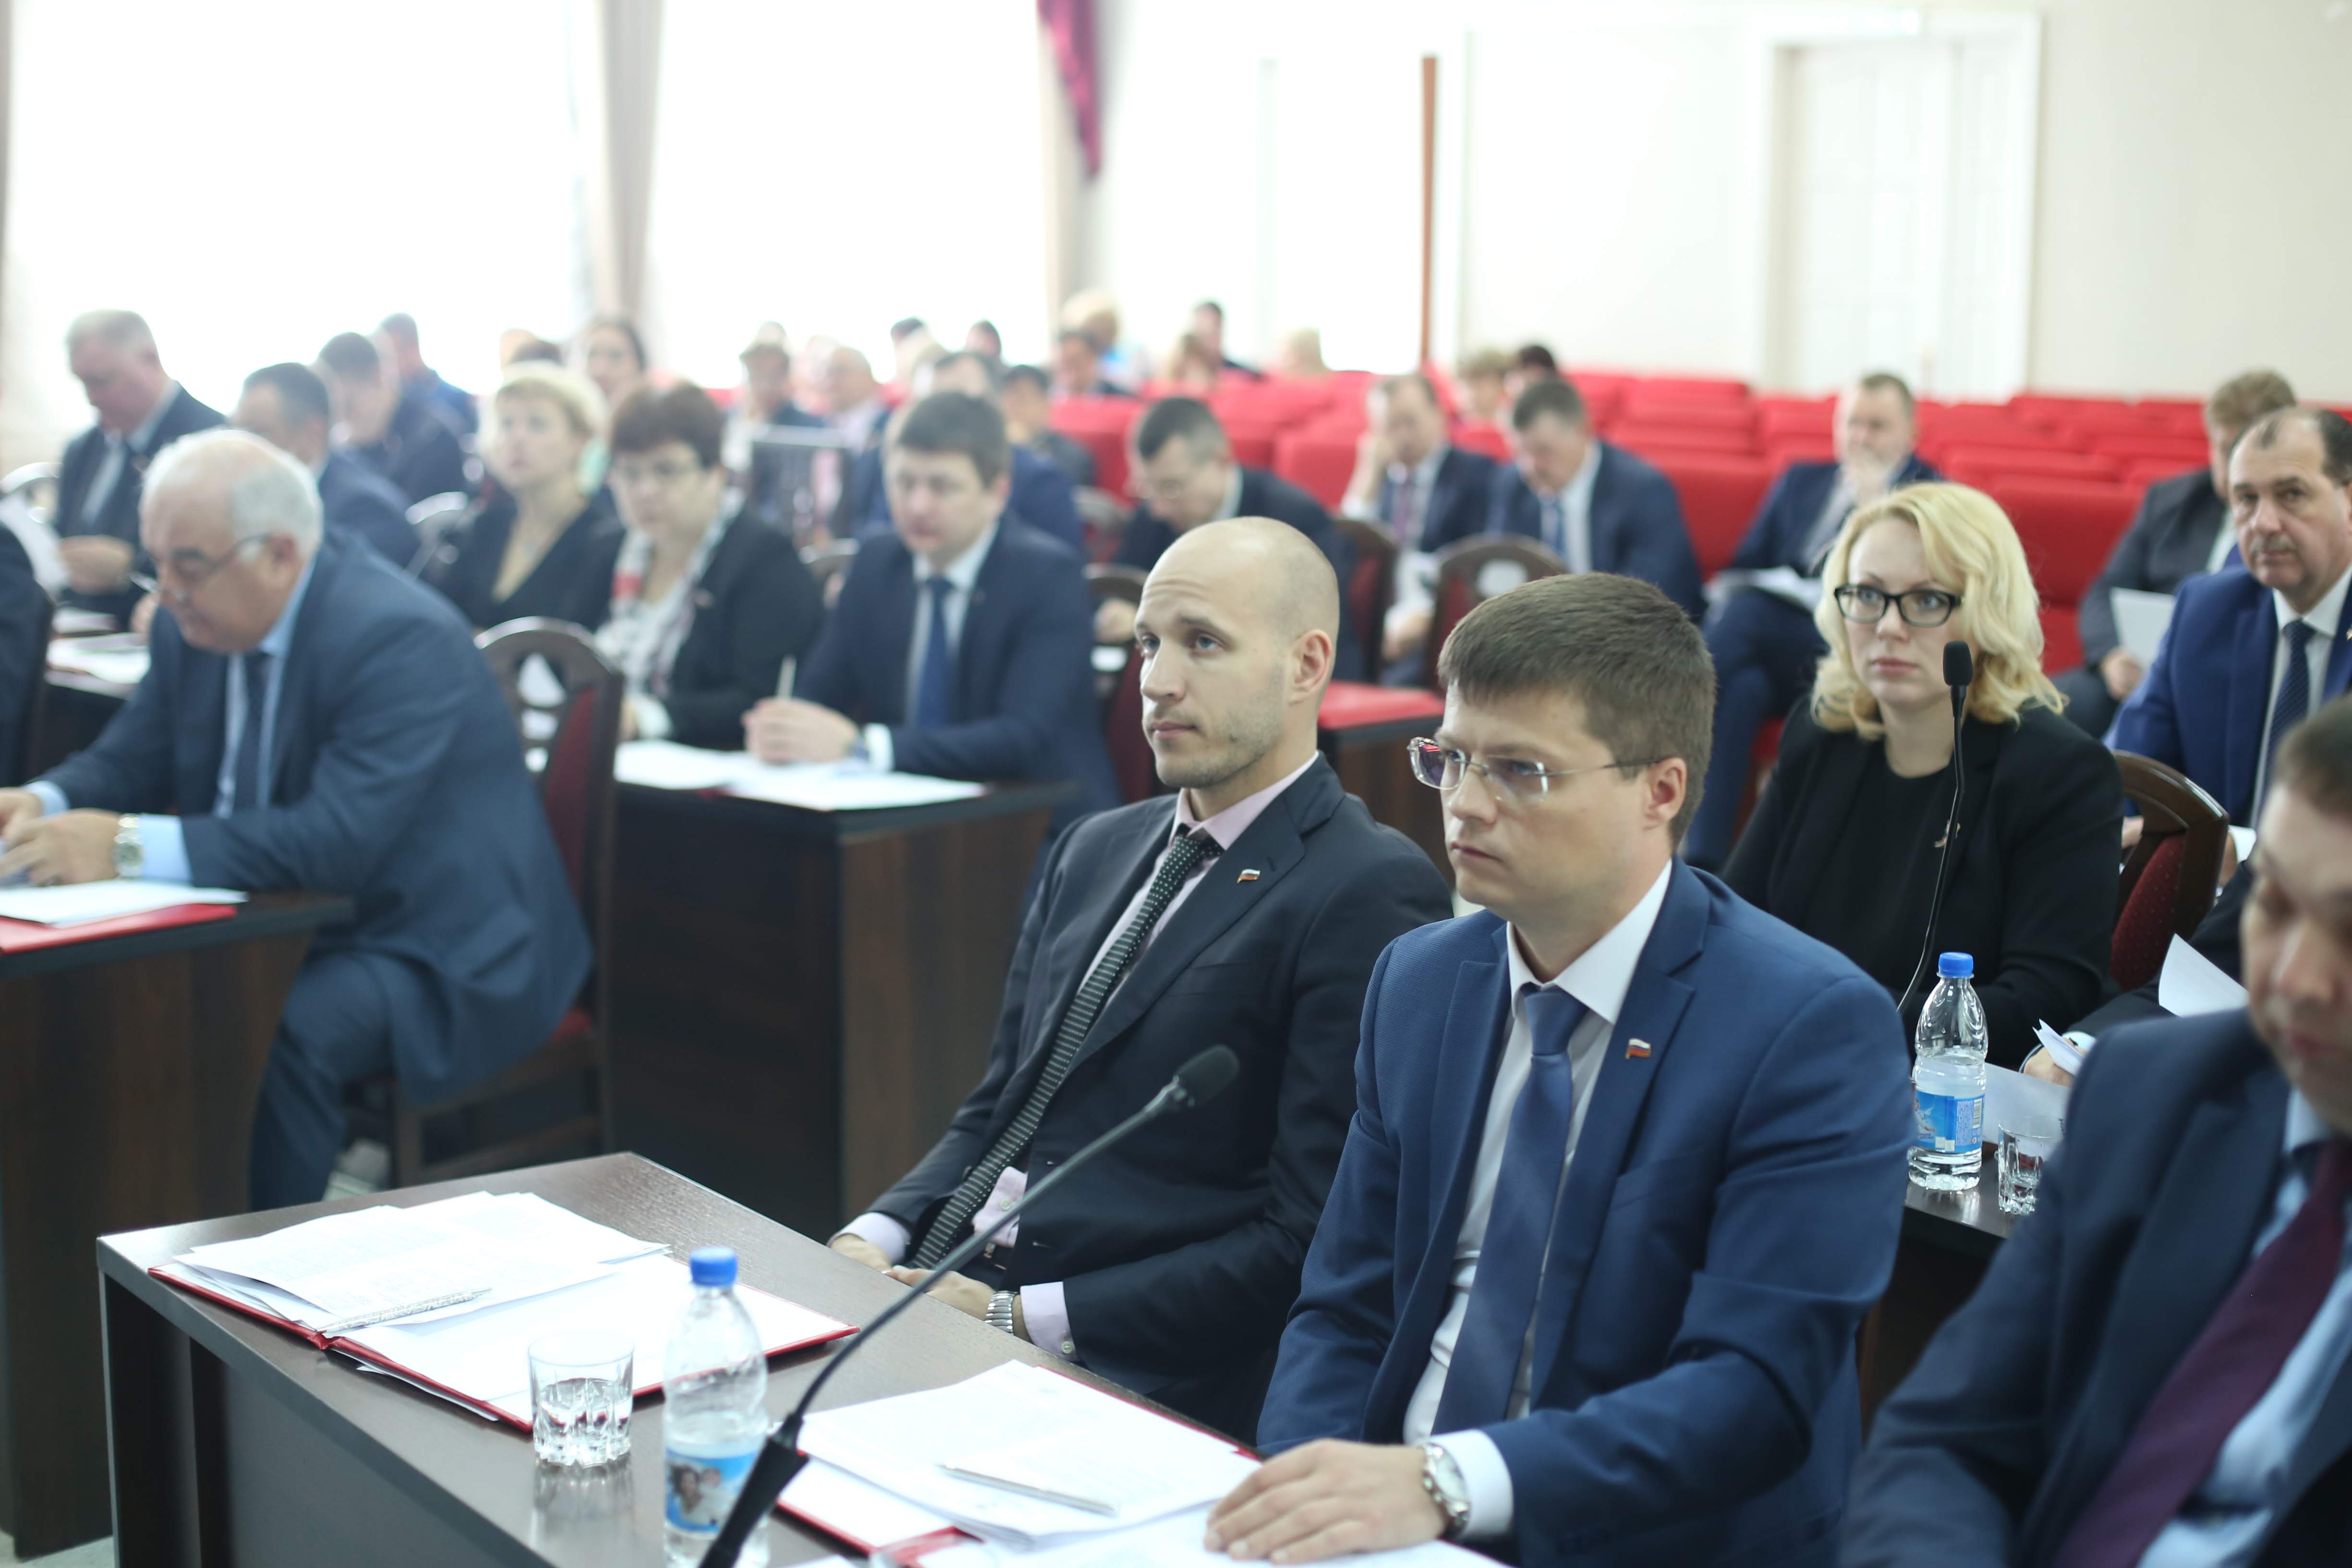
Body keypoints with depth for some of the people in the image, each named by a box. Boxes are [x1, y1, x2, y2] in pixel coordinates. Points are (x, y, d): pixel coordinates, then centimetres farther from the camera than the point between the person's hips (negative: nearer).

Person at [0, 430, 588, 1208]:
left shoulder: (401, 638, -24)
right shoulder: (194, 626, 2)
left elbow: (341, 840, -33)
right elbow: (127, 760, 12)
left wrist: (130, 847, -37)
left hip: (432, 949, -8)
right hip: (289, 926, 8)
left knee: (270, 1033, -33)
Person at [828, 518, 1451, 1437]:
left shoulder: (1372, 896, -9)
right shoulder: (1094, 852, 18)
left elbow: (1309, 1244, -14)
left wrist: (1022, 1318, -16)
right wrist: (873, 1242, -1)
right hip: (940, 1295, 7)